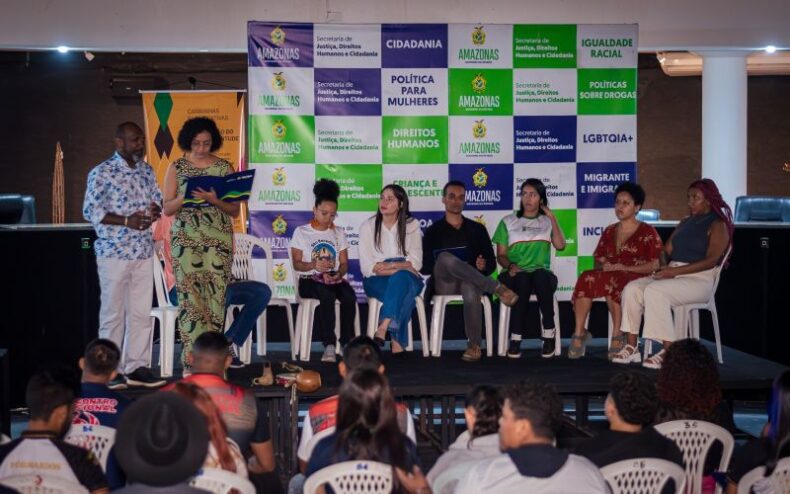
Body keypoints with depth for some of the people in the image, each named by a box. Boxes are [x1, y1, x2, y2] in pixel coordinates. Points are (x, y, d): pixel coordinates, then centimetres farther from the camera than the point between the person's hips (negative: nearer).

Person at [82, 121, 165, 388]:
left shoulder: (146, 170, 11)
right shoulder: (102, 173, -7)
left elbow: (157, 199, 21)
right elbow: (90, 211, -10)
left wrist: (155, 210, -3)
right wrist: (127, 221, -19)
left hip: (143, 251, 6)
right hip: (114, 252, -6)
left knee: (141, 312, 6)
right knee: (113, 312, 0)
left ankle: (136, 366, 14)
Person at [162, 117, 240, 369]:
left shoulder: (224, 167, 7)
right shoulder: (177, 168, 6)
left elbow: (235, 210, 6)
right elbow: (167, 209, 5)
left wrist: (214, 200, -13)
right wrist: (186, 196, -14)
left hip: (219, 240, 1)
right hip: (186, 240, -1)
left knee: (215, 296, -2)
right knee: (191, 297, -8)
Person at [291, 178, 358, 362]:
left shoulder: (339, 233, 17)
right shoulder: (301, 232, 6)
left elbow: (344, 263, 10)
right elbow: (297, 264, 1)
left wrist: (338, 274, -13)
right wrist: (314, 265, -20)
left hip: (334, 278, 3)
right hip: (309, 280, -3)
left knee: (349, 296, -32)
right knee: (327, 295, -38)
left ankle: (347, 343, -26)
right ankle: (329, 345, -38)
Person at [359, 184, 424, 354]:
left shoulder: (411, 225, 7)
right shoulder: (368, 226, 3)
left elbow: (416, 262, 0)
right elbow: (367, 268, -6)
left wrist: (391, 265, -17)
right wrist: (402, 267, -16)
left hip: (407, 279, 1)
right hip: (377, 282, -1)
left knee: (400, 278, -38)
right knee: (402, 296, -35)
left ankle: (382, 329, -49)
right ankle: (397, 344, -41)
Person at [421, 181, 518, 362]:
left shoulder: (477, 229, 17)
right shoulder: (433, 231, 13)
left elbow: (492, 263, 14)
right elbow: (425, 267, 4)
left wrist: (484, 266, -9)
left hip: (471, 282, 0)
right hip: (444, 284, 0)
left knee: (471, 289, -39)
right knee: (445, 257, -35)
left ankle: (474, 345, -33)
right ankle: (498, 288, -32)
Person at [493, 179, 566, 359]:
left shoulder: (547, 222, 17)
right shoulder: (508, 222, 15)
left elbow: (560, 245, -1)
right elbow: (501, 255, 8)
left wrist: (552, 218, 0)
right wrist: (510, 266, -13)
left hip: (541, 274, 0)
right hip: (514, 275, 0)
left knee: (541, 276, -38)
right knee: (522, 279, -38)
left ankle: (549, 336, -36)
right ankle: (515, 340, -39)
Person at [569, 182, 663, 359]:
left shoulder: (647, 232, 3)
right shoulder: (609, 231, 20)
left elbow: (654, 265, -5)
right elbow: (598, 260, 19)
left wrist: (623, 268, -14)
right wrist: (603, 266, -6)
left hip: (636, 279, -5)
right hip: (610, 276, 5)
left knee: (611, 281, -39)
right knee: (586, 278, -29)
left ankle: (618, 336, -29)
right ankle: (579, 332, -29)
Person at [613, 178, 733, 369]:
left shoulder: (718, 225, -1)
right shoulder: (685, 222, 22)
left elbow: (711, 260, -14)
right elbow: (668, 250, 17)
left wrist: (675, 271, -20)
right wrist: (664, 267, -4)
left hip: (700, 280, -7)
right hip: (673, 274, 7)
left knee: (655, 291, -32)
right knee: (632, 288, -15)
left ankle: (669, 351, -29)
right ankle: (631, 347, -17)